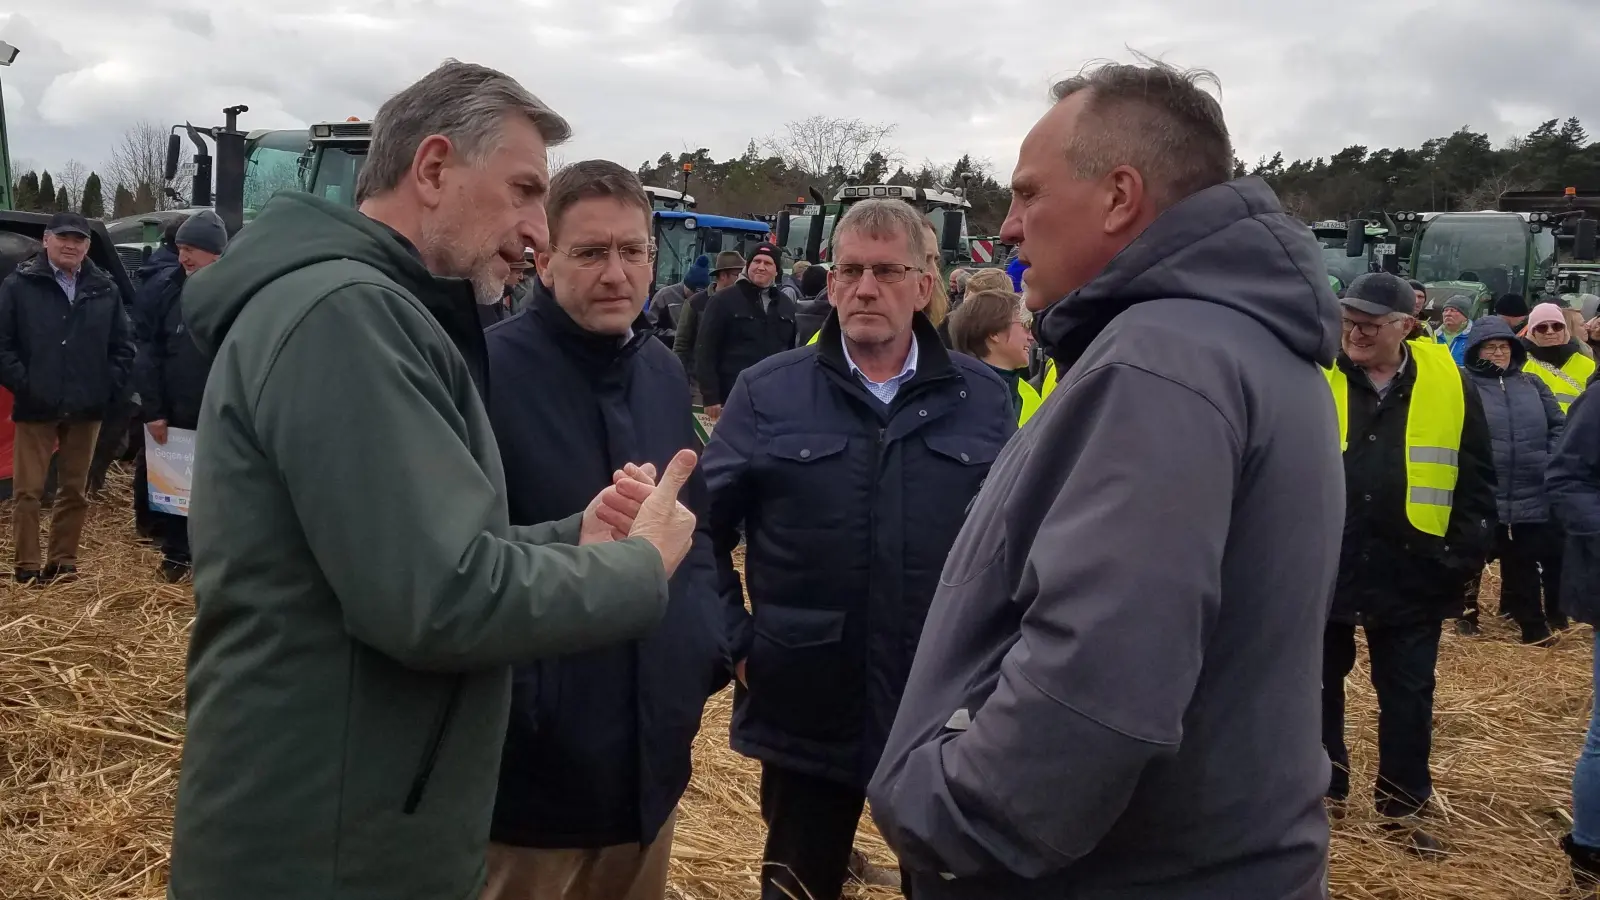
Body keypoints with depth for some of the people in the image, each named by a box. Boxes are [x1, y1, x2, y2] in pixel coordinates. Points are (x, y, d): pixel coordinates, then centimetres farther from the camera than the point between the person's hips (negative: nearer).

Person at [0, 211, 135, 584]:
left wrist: (109, 388, -2)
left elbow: (123, 346, 8)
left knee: (75, 492, 10)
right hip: (36, 409, -3)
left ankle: (63, 563, 21)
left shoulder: (105, 289, 7)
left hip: (86, 410, 3)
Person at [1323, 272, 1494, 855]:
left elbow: (1476, 481, 4)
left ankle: (1402, 807, 25)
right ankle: (1323, 792, 29)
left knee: (1407, 696, 10)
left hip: (1411, 576, 0)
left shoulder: (1450, 386, 0)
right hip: (1321, 569, 0)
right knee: (1319, 686, 12)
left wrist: (1465, 558, -3)